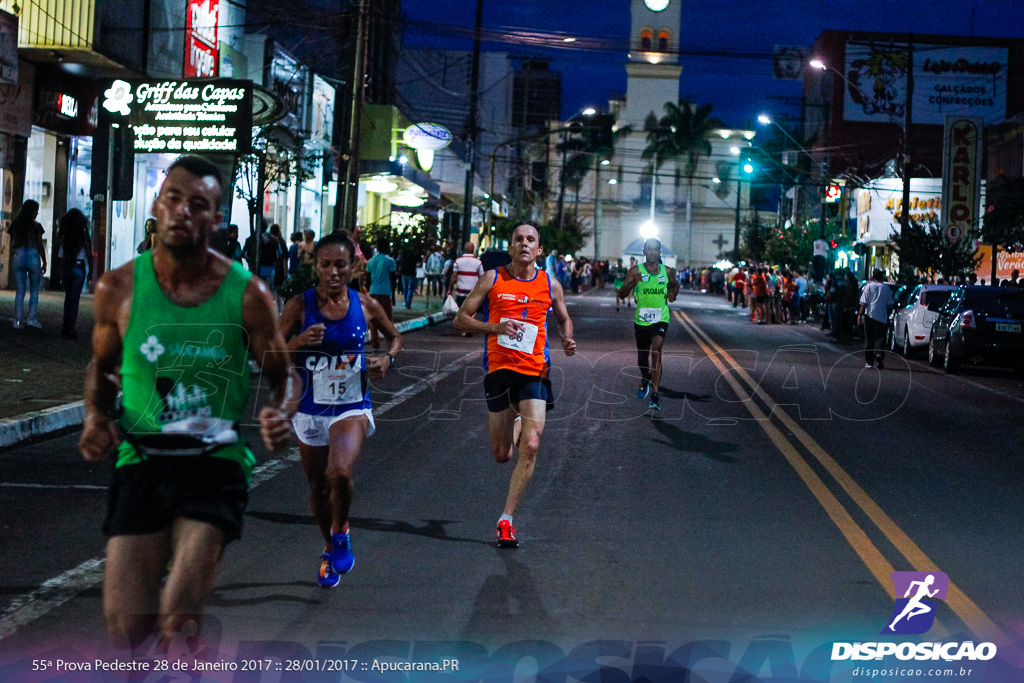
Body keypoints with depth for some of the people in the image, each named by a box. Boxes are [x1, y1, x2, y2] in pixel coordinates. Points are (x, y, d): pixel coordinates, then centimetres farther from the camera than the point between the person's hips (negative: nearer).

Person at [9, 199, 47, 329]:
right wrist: (44, 262, 3)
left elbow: (12, 244, 10)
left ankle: (18, 320, 0)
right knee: (34, 290, 7)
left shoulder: (15, 225, 5)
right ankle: (31, 318, -3)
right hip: (33, 257, -3)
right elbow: (40, 245, -5)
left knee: (19, 291, 5)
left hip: (18, 258, 3)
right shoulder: (36, 226, -6)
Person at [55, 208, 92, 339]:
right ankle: (69, 328, 0)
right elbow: (89, 254, -8)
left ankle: (66, 326, 20)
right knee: (74, 298, 2)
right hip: (79, 267, -3)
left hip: (64, 265, 3)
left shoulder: (62, 232, 0)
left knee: (68, 296, 18)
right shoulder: (83, 233, -8)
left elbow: (58, 252, 2)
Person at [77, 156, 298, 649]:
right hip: (140, 460, 2)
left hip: (217, 462, -2)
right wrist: (96, 415, -3)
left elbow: (282, 376, 7)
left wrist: (281, 414, -16)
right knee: (126, 631, 2)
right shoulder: (119, 288, 0)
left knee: (178, 623, -14)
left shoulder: (247, 294, -5)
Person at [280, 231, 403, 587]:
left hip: (352, 407, -1)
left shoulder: (365, 306, -4)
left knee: (340, 473, -26)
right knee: (317, 486, 14)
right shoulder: (299, 306, -8)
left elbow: (395, 336, 14)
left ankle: (340, 533, 4)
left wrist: (388, 358, -6)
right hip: (310, 409, 1)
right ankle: (330, 549, 41)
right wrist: (300, 342, -25)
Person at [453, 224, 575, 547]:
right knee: (501, 454, 8)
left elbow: (564, 319, 24)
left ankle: (506, 519, -6)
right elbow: (461, 319, 3)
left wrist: (567, 339, 2)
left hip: (535, 371, 0)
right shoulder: (492, 279, 2)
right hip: (499, 368, 0)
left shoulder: (550, 285, 7)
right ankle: (515, 425, 47)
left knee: (530, 447, -16)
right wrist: (494, 327, -14)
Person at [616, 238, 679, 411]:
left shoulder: (668, 272, 3)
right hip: (641, 320, 1)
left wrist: (673, 294, 1)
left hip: (660, 319, -1)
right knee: (642, 356, 14)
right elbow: (622, 294, -7)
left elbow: (675, 285, 24)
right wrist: (630, 284, -28)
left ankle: (655, 395, -23)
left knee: (656, 350, -21)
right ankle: (645, 380, 49)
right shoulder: (635, 271, -3)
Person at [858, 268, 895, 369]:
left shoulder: (869, 286, -1)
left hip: (869, 315, -1)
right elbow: (889, 305, 10)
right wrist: (888, 317, 18)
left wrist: (860, 314, -2)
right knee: (880, 337, 2)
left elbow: (864, 303, -6)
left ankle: (869, 361, 8)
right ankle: (879, 353, -26)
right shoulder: (886, 288, 6)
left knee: (869, 338, 6)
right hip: (882, 317, 1)